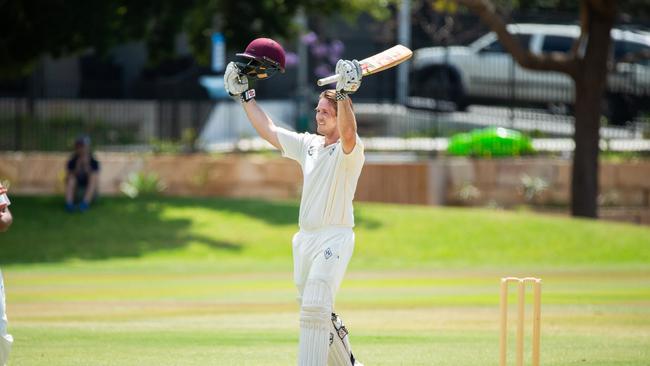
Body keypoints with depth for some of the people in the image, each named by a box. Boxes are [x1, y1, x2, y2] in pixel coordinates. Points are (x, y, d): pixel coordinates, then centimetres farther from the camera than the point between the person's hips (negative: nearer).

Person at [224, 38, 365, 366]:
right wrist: (243, 94, 21)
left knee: (315, 308, -20)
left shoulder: (349, 151, -8)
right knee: (315, 312, 14)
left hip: (334, 238, -8)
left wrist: (344, 94, -43)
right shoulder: (308, 145, 15)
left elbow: (348, 134, -32)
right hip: (305, 239, 8)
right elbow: (268, 130, 22)